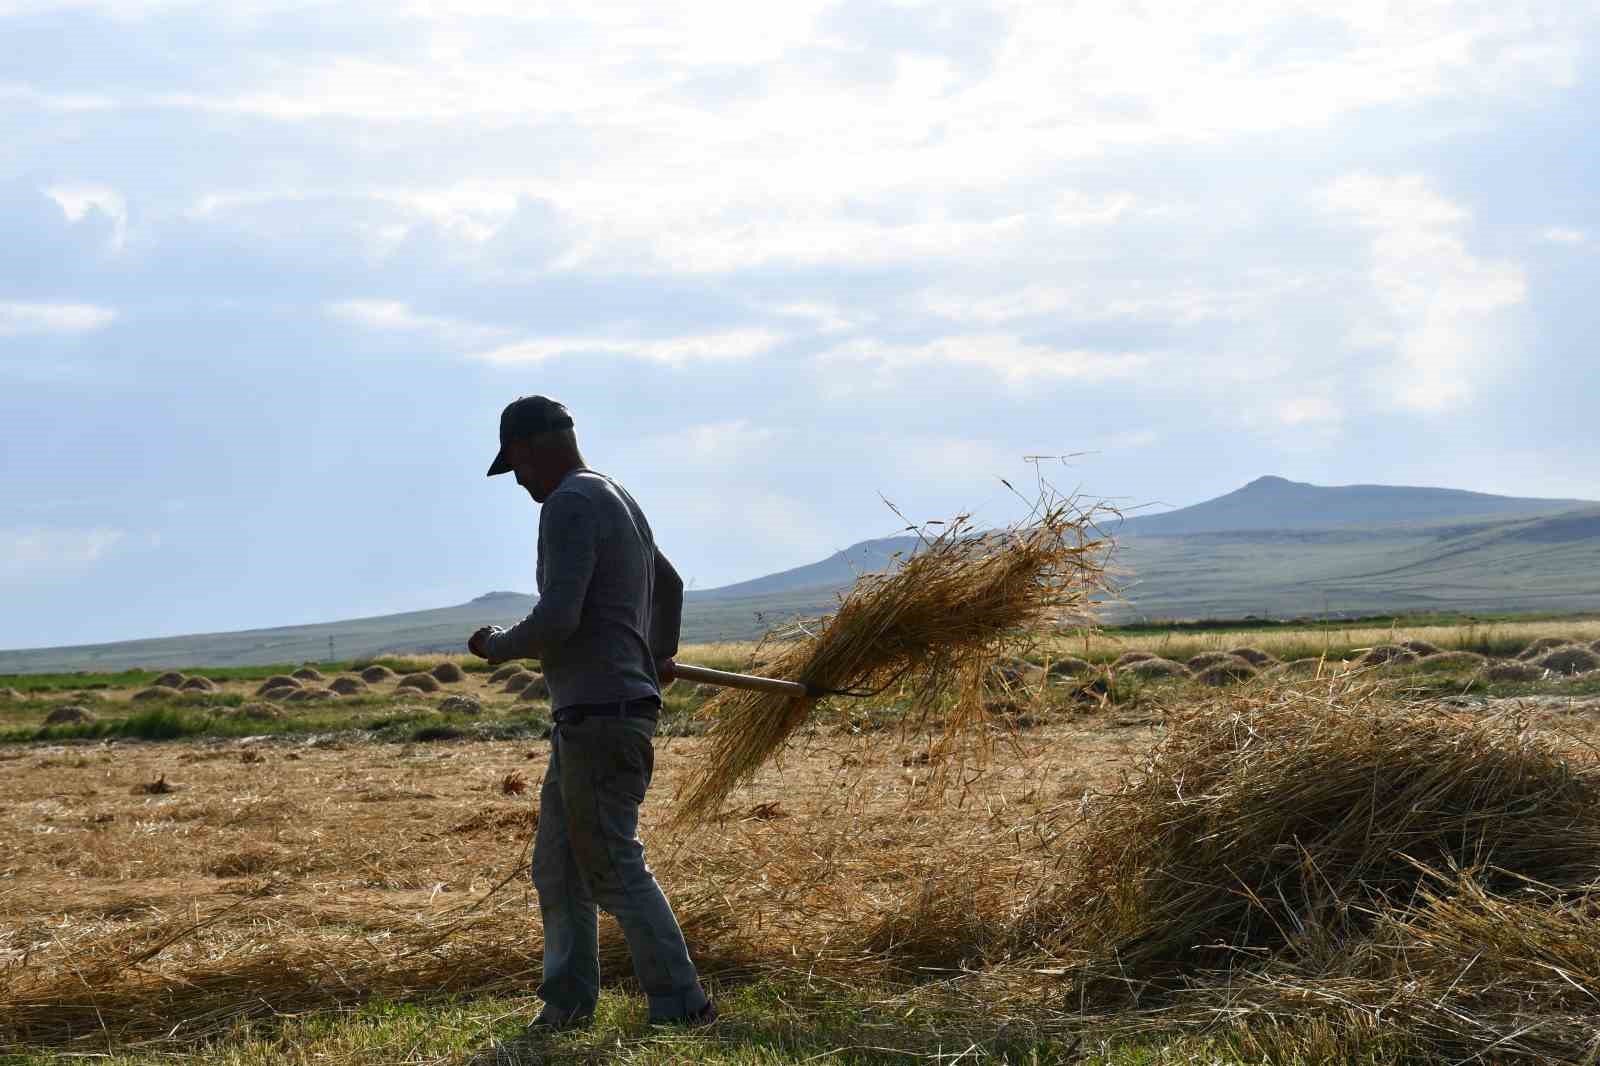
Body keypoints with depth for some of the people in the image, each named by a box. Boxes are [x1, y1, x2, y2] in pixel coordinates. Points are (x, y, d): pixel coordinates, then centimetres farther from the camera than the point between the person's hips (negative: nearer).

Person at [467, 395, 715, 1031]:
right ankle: (567, 1002, 17)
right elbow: (669, 584, 36)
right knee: (557, 866, 13)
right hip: (585, 718, 10)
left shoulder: (569, 506, -14)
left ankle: (681, 1007, -2)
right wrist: (658, 656, 52)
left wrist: (498, 646, -5)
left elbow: (557, 619, -24)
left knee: (614, 869, -6)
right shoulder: (619, 501, 19)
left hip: (600, 715, -10)